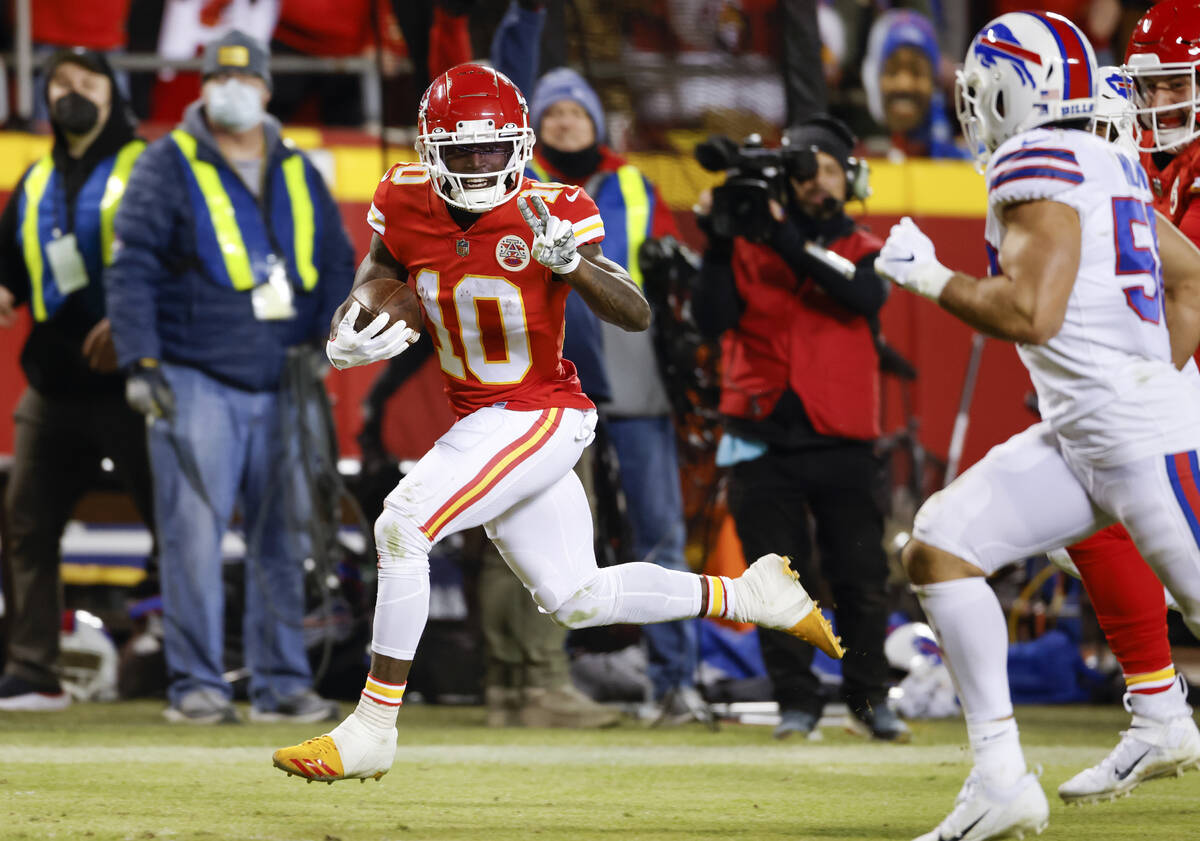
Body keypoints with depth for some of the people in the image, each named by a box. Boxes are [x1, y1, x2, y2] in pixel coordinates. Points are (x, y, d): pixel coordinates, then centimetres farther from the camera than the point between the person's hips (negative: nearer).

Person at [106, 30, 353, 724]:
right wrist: (141, 362, -12)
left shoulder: (297, 172, 14)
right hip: (194, 380, -4)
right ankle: (196, 684, -4)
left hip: (279, 384, 4)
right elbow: (132, 267, -4)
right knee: (195, 533, -9)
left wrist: (320, 339, 7)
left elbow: (338, 261, 22)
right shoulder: (169, 166, 0)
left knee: (283, 538, 4)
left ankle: (282, 682, 10)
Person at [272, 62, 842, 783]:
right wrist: (349, 335, -12)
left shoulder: (550, 215, -18)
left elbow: (637, 316, -22)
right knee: (578, 601, 16)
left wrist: (568, 260, -39)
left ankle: (372, 730, -16)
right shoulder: (408, 207, -5)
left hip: (541, 416, -7)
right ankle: (752, 595, 32)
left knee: (403, 526, -22)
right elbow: (376, 278, 11)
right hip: (479, 421, 7)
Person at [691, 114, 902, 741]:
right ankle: (797, 701, 6)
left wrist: (789, 241, -20)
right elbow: (712, 318, -6)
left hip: (842, 442, 0)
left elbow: (866, 295, -14)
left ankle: (869, 698, 12)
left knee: (861, 578, -1)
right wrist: (717, 243, -16)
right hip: (764, 442, 0)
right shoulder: (748, 246, 7)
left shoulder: (859, 250, 9)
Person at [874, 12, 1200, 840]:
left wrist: (929, 277, -8)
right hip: (1076, 436, 10)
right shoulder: (1110, 166, 15)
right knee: (939, 546, 3)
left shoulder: (1039, 164, -13)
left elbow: (1031, 314, -22)